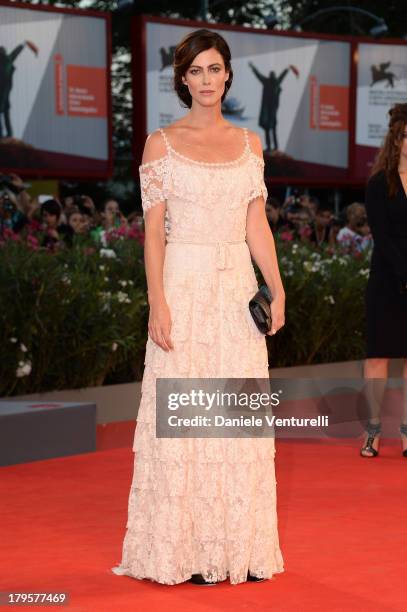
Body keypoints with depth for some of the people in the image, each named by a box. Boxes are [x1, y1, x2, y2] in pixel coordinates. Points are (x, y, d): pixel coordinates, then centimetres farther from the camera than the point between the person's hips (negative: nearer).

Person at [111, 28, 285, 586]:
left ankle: (242, 546, 14)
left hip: (238, 289, 4)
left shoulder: (249, 143, 11)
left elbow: (257, 225, 10)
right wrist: (157, 304, -12)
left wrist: (277, 289, -2)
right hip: (185, 288, -3)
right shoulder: (162, 144, 0)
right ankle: (189, 549, 7)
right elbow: (153, 230, -4)